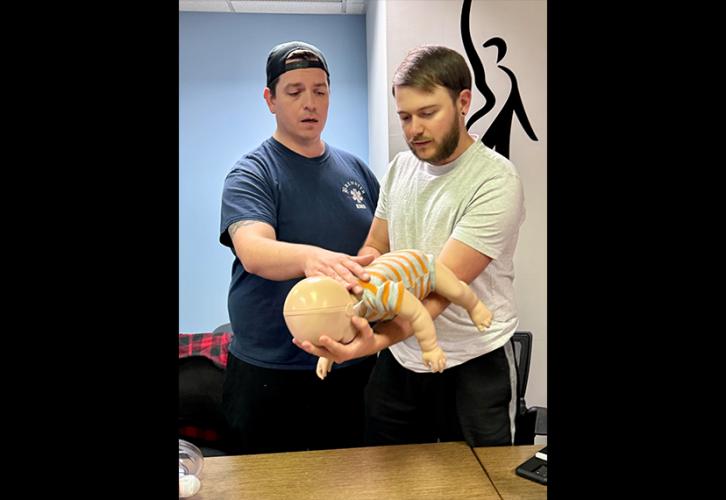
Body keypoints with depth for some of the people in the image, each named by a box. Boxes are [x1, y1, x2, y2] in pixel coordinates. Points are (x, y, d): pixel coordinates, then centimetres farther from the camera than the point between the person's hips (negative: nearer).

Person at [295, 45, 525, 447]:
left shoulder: (495, 183, -18)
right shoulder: (400, 167, 2)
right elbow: (374, 247, 8)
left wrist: (377, 340, -40)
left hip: (472, 368, -5)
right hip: (399, 360, 5)